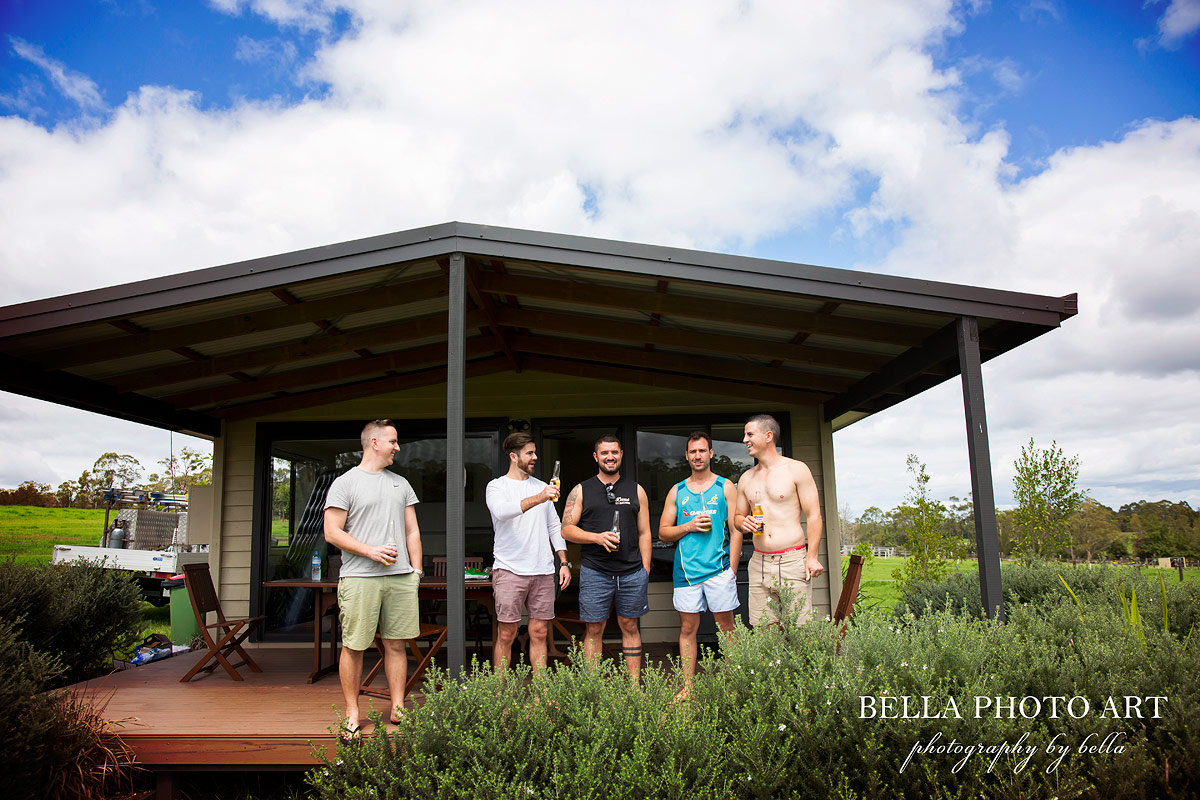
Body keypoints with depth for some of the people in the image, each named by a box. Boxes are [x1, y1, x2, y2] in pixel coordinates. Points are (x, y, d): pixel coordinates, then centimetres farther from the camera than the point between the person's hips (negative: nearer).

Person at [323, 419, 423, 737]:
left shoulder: (401, 484, 18)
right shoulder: (345, 483, 1)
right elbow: (332, 532, -5)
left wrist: (416, 570, 9)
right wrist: (371, 551, -13)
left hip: (401, 578, 4)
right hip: (359, 578, -4)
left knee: (396, 644, 6)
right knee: (353, 646, 1)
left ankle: (398, 709, 16)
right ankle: (352, 713, 14)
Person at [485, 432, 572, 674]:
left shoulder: (541, 487, 16)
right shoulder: (497, 486, 0)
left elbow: (555, 526, 18)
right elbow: (501, 511, -22)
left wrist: (564, 563, 10)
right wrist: (537, 499, -32)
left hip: (543, 571, 5)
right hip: (510, 570, -4)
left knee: (539, 633, 7)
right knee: (506, 635, -2)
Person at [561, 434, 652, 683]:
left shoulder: (636, 490, 11)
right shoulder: (581, 491, 6)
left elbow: (644, 533, 12)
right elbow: (566, 529, 2)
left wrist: (645, 570, 5)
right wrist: (597, 537, -13)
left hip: (632, 572, 2)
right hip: (595, 572, -1)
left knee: (630, 626, 9)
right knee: (594, 629, 2)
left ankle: (635, 686, 17)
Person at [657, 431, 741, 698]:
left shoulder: (725, 487, 5)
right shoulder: (677, 491, 11)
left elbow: (736, 531, 2)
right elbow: (663, 532, 11)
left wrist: (732, 569, -6)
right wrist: (689, 526, -7)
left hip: (718, 569, -2)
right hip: (686, 571, 2)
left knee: (726, 628, 2)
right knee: (687, 629, 6)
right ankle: (687, 688, 13)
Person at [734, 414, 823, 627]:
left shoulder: (796, 469, -1)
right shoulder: (746, 478, 14)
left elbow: (813, 515, -3)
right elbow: (738, 516, 24)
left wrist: (812, 557, -11)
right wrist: (743, 523, -1)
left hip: (793, 561, -4)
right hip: (759, 563, 5)